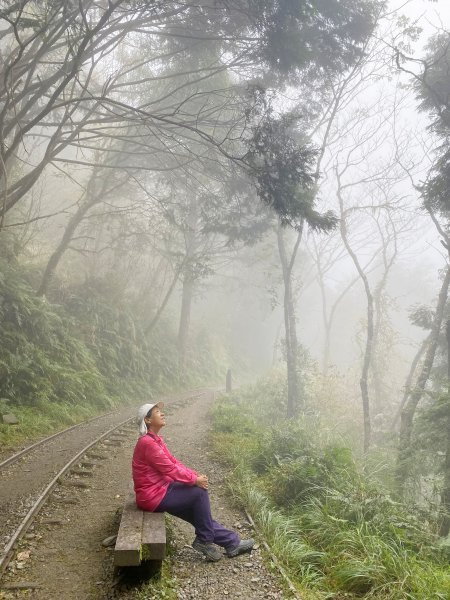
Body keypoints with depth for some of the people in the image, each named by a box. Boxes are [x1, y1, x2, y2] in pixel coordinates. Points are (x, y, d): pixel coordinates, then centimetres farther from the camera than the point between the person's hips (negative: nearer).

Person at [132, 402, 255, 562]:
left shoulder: (155, 439, 10)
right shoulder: (147, 443, -22)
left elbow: (173, 462, 9)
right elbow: (170, 469, -22)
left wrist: (196, 475, -3)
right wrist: (195, 480, -14)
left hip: (161, 489, 10)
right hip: (153, 496, -10)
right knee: (199, 492, -13)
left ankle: (231, 542, 12)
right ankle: (204, 541, 1)